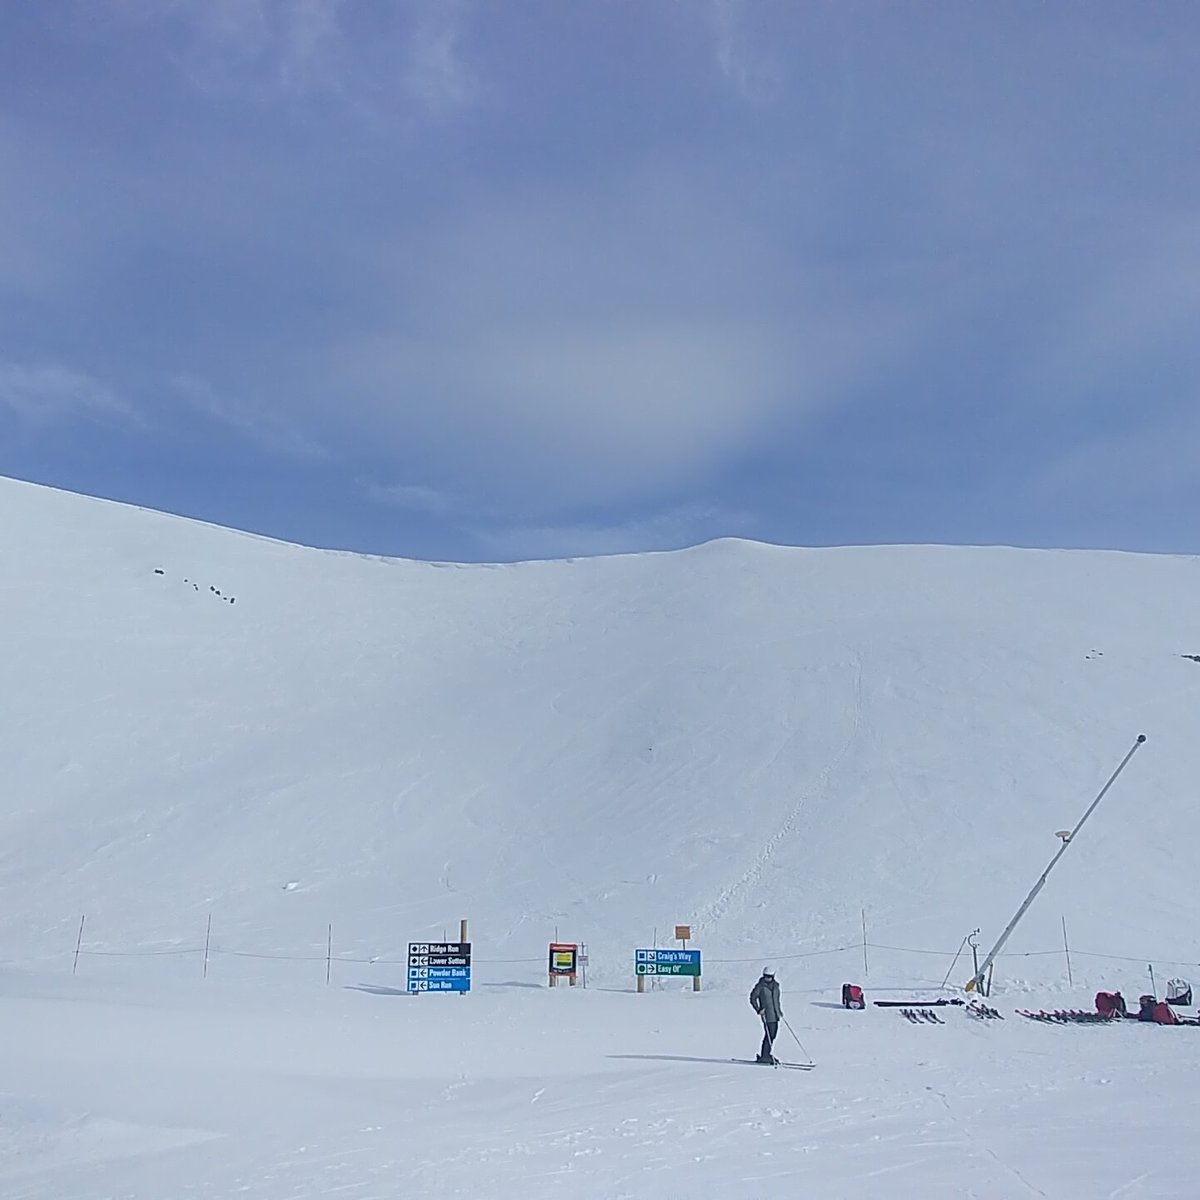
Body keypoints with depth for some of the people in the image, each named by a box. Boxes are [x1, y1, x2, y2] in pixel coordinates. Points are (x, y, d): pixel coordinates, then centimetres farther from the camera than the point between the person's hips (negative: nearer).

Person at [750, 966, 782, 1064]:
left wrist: (780, 1010, 22)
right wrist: (759, 1010, -15)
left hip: (776, 1015, 7)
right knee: (769, 1035, -11)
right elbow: (752, 998, -7)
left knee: (773, 1035, 9)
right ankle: (764, 1056, -4)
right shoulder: (760, 986, -8)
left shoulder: (775, 985, 11)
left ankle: (766, 1055, 20)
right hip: (767, 1015, -7)